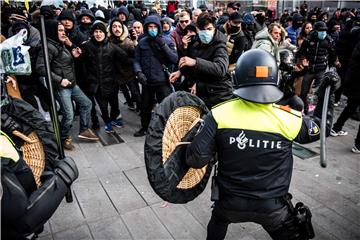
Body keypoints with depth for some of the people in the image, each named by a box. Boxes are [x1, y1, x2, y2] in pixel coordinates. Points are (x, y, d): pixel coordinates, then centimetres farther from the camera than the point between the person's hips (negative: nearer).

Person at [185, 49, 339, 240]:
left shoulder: (219, 114, -20)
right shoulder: (289, 119, -16)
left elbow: (197, 160, -18)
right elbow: (321, 128, 5)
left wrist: (194, 135, 1)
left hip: (230, 203, 1)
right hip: (272, 209, 0)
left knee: (219, 217, 35)